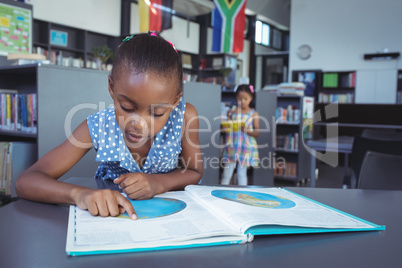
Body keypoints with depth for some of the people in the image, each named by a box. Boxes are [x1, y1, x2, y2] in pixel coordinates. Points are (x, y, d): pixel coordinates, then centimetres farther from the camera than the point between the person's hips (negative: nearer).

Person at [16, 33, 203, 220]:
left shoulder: (185, 117, -23)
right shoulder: (98, 127, -22)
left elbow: (194, 173, -6)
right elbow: (26, 182, -22)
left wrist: (158, 183, -27)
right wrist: (79, 193, -42)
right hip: (108, 214, 0)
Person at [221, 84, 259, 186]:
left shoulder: (253, 114, -1)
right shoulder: (231, 112, 6)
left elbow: (257, 133, -3)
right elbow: (227, 127, 11)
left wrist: (247, 130, -21)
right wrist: (225, 129, -11)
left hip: (246, 147, -2)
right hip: (232, 146, 2)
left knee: (242, 173, 5)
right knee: (227, 172, 5)